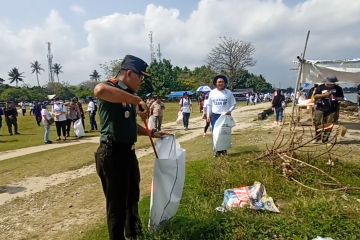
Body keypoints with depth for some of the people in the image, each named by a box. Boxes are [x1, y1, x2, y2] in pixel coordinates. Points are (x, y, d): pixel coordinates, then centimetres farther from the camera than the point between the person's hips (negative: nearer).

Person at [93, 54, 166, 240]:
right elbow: (99, 90, -42)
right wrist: (137, 100, -39)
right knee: (117, 204, 6)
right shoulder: (110, 88, -15)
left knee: (133, 197, 25)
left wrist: (151, 133, 17)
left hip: (128, 152, 10)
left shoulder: (129, 94, 14)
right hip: (112, 154, -10)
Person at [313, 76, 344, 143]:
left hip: (332, 110, 1)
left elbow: (341, 97, 11)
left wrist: (336, 98, -11)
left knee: (329, 125, -1)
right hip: (320, 109, -1)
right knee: (317, 123, 0)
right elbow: (315, 96, -2)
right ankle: (317, 137, 17)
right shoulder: (320, 87, 2)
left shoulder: (338, 88, 6)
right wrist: (324, 95, -16)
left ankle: (325, 139, 9)